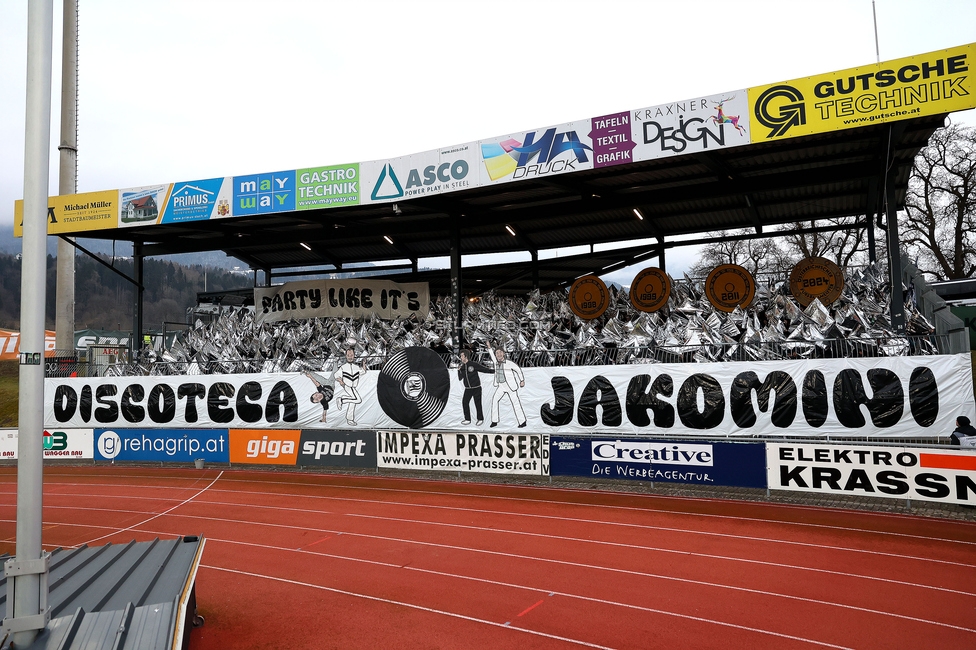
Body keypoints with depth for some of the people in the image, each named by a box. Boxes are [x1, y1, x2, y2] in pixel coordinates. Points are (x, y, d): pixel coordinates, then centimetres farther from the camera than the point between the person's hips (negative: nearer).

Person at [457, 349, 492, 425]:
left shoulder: (473, 364, -11)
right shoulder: (462, 366, 6)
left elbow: (484, 369, -7)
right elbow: (460, 378, 5)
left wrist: (494, 371, -9)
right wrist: (459, 371, -11)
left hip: (476, 388, -5)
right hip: (467, 389, 5)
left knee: (478, 404, -2)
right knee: (465, 402, -2)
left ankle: (480, 419, 15)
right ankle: (467, 419, 10)